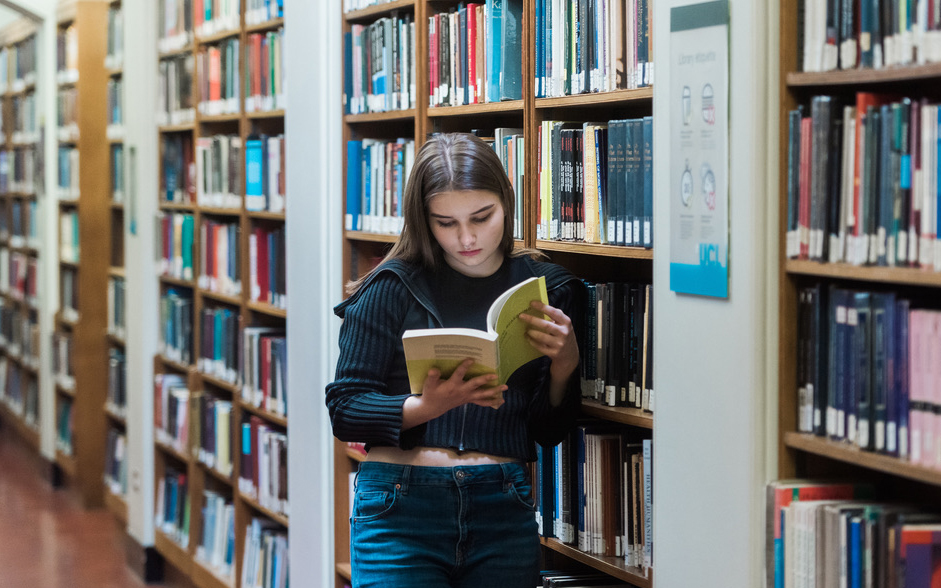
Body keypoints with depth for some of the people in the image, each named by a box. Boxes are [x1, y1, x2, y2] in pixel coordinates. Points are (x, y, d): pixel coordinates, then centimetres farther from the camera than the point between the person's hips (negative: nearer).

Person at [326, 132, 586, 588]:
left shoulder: (546, 289, 7)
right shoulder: (394, 287, -1)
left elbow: (549, 432, 8)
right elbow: (344, 408, -3)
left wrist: (565, 364, -10)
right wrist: (428, 406, -18)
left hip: (504, 513, 2)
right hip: (400, 508, -2)